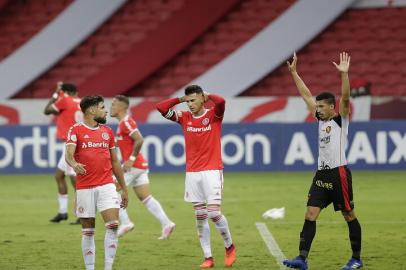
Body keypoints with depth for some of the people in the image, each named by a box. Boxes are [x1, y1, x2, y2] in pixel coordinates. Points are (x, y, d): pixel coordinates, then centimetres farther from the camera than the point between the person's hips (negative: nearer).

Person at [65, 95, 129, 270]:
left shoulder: (107, 131, 13)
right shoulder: (76, 130, -1)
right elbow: (69, 154, -16)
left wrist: (124, 188, 18)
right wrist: (74, 164, -40)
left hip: (106, 186, 3)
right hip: (84, 188, -3)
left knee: (113, 225, -12)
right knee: (88, 231, 3)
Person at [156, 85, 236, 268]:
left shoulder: (213, 115, -2)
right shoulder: (185, 118, 8)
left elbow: (220, 101, -23)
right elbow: (161, 108, 5)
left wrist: (207, 96, -5)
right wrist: (180, 99, 4)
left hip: (212, 170, -4)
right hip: (192, 172, 4)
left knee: (214, 213, -11)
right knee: (200, 216, 3)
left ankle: (229, 247, 12)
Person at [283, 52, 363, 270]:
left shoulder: (340, 120, -4)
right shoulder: (321, 119, 13)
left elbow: (345, 98, -21)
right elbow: (306, 94, 16)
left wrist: (344, 74, -32)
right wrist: (293, 73, 15)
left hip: (339, 173, -7)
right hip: (321, 174, 7)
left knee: (349, 215, 3)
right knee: (310, 214, -5)